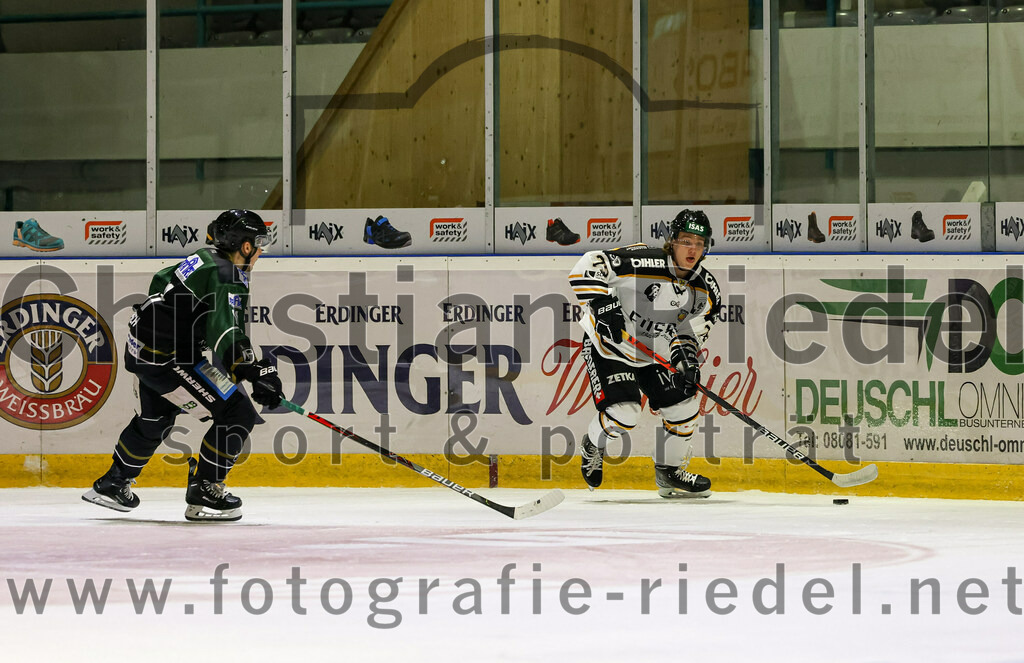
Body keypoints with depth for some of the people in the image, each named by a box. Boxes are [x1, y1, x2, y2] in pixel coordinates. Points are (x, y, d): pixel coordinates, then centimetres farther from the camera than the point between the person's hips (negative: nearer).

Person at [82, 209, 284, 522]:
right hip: (168, 360, -11)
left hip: (140, 345, 11)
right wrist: (255, 373, -35)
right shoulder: (228, 279, -19)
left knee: (155, 420, 33)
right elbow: (226, 339, -31)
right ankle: (203, 494, -1)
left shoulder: (203, 260, 10)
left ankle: (112, 484, 50)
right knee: (238, 413, -8)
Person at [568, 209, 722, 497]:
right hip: (607, 345, -7)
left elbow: (689, 331, 3)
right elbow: (588, 266, -27)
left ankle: (670, 472, 23)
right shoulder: (643, 263, -28)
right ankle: (592, 447, 16)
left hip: (652, 355, 7)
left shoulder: (707, 290, -6)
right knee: (624, 413, -19)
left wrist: (686, 355, -18)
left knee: (683, 405, 0)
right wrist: (601, 303, -37)